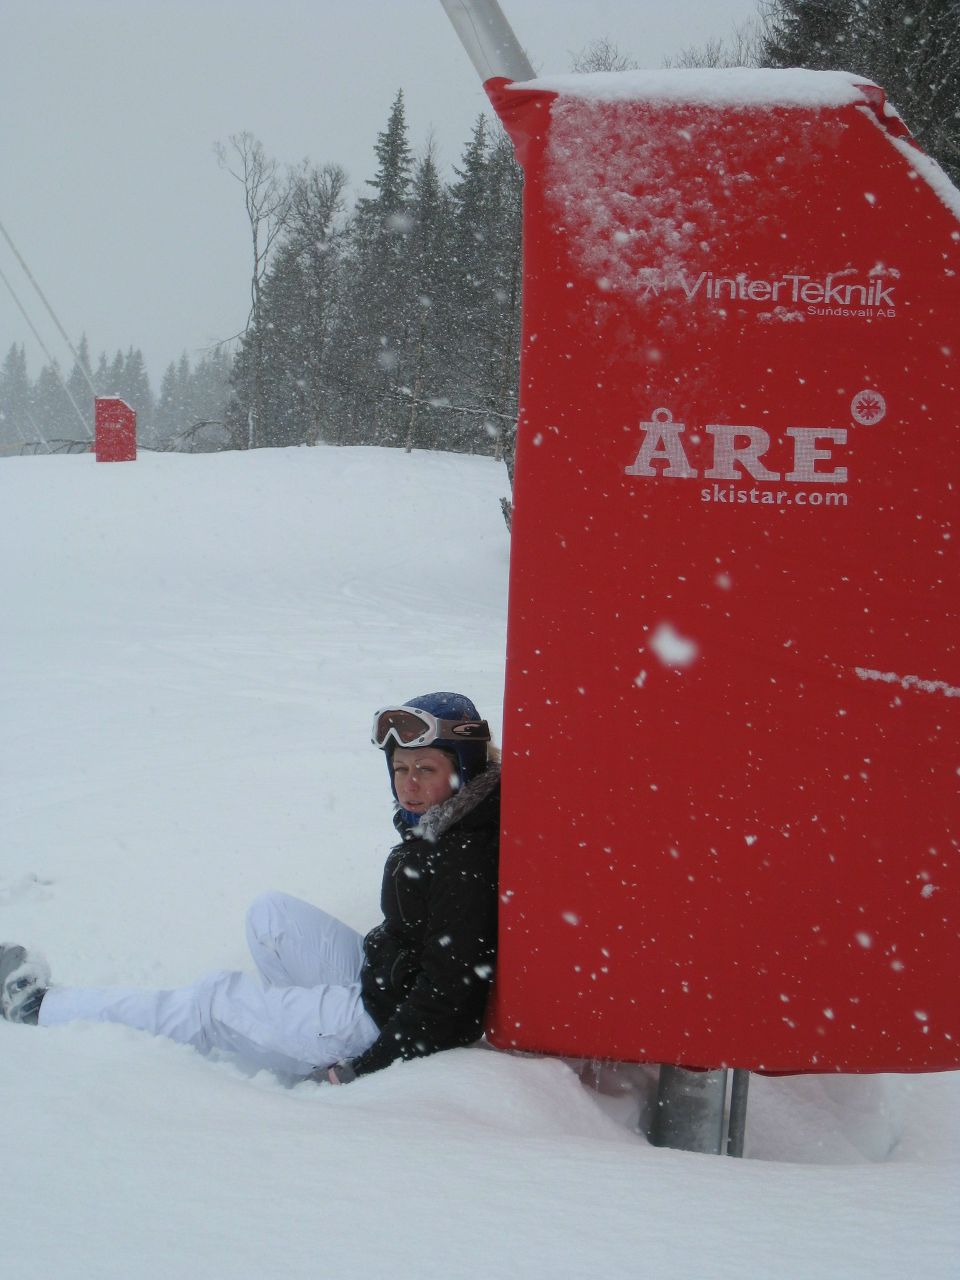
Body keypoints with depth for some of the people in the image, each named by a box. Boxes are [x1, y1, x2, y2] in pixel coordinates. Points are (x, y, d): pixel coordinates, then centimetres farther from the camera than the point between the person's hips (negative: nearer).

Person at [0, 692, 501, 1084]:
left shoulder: (468, 861, -27)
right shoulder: (431, 829, 2)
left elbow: (449, 989, -28)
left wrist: (366, 1068, -24)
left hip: (386, 1019, -9)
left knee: (213, 1005, 0)